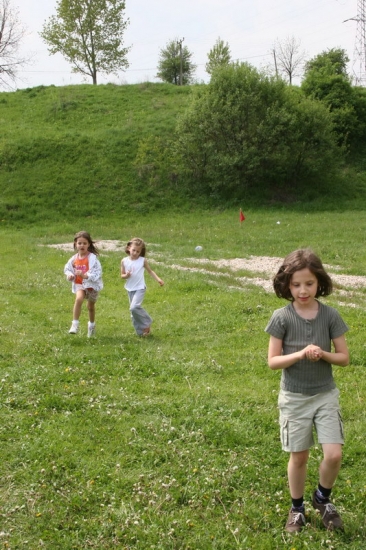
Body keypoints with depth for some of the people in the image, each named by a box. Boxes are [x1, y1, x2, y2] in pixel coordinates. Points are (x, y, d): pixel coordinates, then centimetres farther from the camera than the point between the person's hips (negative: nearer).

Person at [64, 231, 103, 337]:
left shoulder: (92, 258, -18)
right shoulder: (74, 258, -4)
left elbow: (97, 273, -23)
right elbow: (67, 269, 11)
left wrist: (84, 275, -35)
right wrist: (70, 275, -11)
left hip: (91, 284, -2)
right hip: (79, 284, 2)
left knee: (91, 306, 18)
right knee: (78, 299, -29)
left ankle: (92, 325, 45)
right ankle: (75, 324, -24)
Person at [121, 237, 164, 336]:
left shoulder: (143, 261, -7)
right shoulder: (124, 261, -2)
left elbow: (150, 271, 5)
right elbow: (122, 275, 4)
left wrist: (158, 279, -7)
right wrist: (126, 275, -19)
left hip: (140, 288, -4)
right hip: (130, 289, 4)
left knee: (134, 307, -22)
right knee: (133, 311, 8)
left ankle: (147, 323, -1)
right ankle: (140, 331, 21)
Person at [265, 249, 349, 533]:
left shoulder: (330, 315, -7)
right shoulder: (282, 317, -12)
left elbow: (344, 357, -3)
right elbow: (273, 361, -11)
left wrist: (322, 354, -22)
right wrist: (301, 354, -26)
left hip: (326, 394, 1)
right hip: (294, 398, -1)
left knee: (334, 454, -6)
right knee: (299, 456, 9)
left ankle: (323, 498, 24)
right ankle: (297, 508, 31)